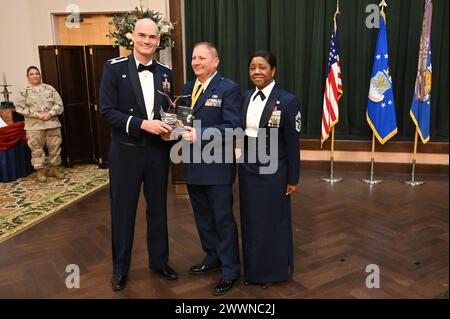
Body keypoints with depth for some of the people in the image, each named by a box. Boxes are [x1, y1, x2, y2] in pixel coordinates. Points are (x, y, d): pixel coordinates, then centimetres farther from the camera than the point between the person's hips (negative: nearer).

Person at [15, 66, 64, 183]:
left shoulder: (49, 88, 7)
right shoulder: (24, 91, 1)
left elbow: (59, 104, 3)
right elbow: (19, 108, -5)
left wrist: (50, 113, -14)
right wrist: (37, 115, -14)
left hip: (52, 123, 2)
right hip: (34, 125, -2)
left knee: (55, 147, 6)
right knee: (37, 149, 2)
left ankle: (55, 169, 20)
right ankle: (40, 171, 13)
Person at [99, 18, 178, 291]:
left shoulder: (165, 72, 6)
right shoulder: (114, 67, -5)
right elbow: (107, 111, -12)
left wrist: (171, 127, -8)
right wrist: (142, 124, -22)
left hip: (157, 151, 4)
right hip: (126, 151, -3)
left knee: (158, 209, 15)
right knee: (123, 211, 9)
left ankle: (159, 261, 34)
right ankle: (120, 268, 29)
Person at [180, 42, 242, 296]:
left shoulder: (229, 88, -9)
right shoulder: (188, 88, 13)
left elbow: (233, 127, -18)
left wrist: (200, 134, -26)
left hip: (217, 166, -7)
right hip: (193, 164, 7)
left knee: (223, 219, 4)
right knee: (203, 217, 19)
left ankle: (230, 270, 20)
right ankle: (213, 258, 38)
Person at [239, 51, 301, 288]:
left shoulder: (287, 101, -11)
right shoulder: (246, 98, 5)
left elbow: (292, 144, -10)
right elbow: (240, 132, 8)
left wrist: (293, 179, -8)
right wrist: (242, 164, 3)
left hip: (273, 171, -5)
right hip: (248, 168, 5)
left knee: (273, 221, 9)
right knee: (250, 220, 14)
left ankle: (274, 270, 29)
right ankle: (253, 269, 33)